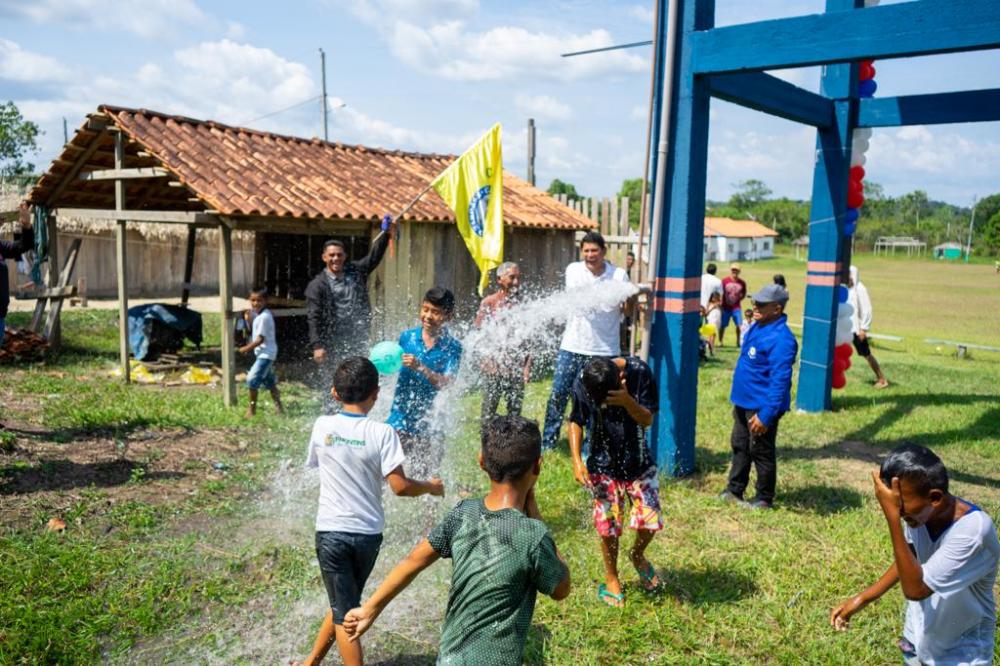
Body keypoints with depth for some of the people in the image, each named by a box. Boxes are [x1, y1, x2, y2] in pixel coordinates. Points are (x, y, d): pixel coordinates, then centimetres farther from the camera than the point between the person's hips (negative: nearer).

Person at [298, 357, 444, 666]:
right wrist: (429, 487, 1)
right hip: (368, 534, 0)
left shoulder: (322, 426, -6)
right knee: (345, 603, 23)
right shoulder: (382, 432, -13)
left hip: (331, 532, 0)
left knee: (344, 612, 10)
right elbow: (400, 487, -16)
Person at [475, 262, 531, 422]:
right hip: (494, 365, -2)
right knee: (489, 410, 2)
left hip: (517, 367, 2)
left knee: (515, 411, 6)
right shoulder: (489, 303, 0)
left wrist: (527, 366, -1)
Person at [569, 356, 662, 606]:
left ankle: (637, 554, 34)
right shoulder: (582, 384, -18)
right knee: (608, 526, 2)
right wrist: (577, 460, -13)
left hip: (638, 461, 1)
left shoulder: (639, 372, -19)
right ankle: (611, 578, 28)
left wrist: (628, 402, -34)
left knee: (650, 519, 0)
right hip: (603, 466, 0)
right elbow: (576, 422, -3)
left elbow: (648, 419, -14)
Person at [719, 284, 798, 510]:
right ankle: (734, 490, 34)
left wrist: (766, 415, -27)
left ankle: (765, 499, 23)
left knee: (761, 452, 6)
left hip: (762, 406, -9)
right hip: (743, 401, 9)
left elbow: (779, 381, -26)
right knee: (740, 446, 19)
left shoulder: (780, 338, -24)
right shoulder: (757, 327, 6)